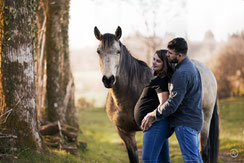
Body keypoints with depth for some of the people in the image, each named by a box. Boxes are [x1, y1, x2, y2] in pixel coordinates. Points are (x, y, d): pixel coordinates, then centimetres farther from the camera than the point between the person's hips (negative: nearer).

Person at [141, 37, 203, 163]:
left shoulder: (181, 73, -20)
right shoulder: (191, 67, 14)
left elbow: (173, 103, -24)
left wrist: (153, 115, -14)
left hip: (185, 123, -10)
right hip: (194, 119, 10)